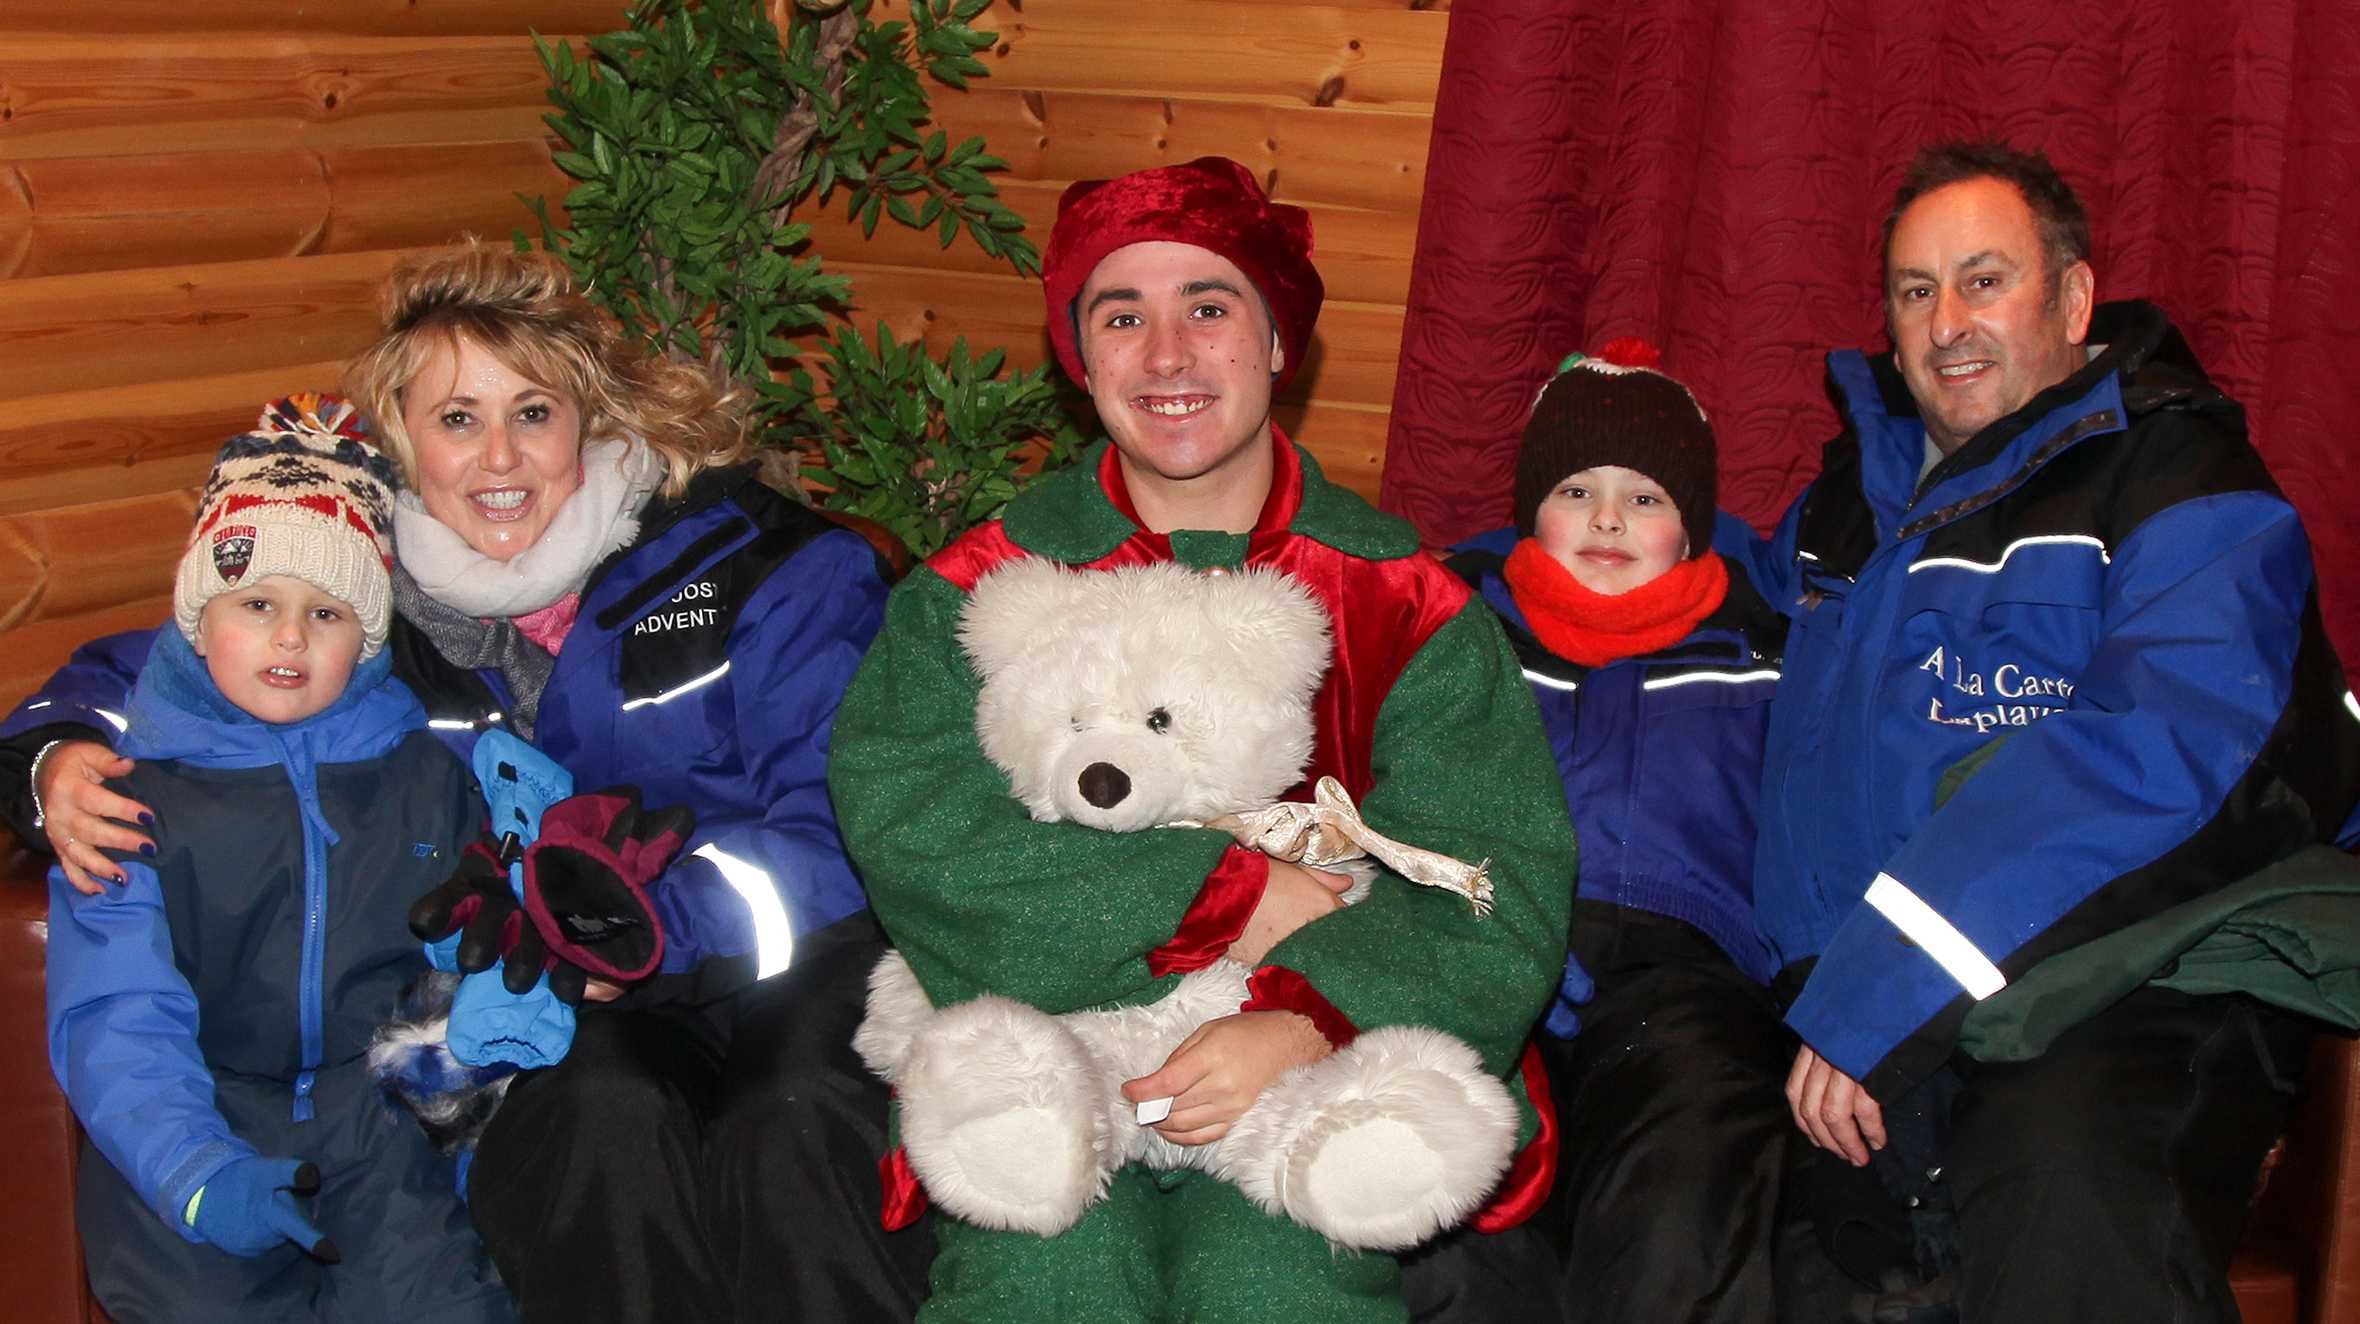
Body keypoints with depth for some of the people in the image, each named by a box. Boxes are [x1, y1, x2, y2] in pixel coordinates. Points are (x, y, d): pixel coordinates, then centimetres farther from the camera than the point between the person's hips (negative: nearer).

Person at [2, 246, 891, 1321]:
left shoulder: (749, 556, -2)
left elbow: (841, 816, -7)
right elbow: (132, 676, 22)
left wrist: (655, 927, -22)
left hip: (787, 969, -1)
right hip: (571, 1028, 2)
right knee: (605, 1111, -35)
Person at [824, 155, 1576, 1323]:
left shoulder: (1410, 609, 6)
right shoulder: (975, 595, 7)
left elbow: (1501, 898, -3)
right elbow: (904, 825, -11)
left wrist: (1308, 1025, -23)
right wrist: (1233, 893, -15)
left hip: (1316, 1082, 0)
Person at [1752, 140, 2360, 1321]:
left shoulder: (2175, 478, 3)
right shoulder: (1859, 486, 24)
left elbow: (2164, 749, -16)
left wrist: (1880, 986, -22)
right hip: (1851, 1011, 6)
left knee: (2063, 1179, -40)